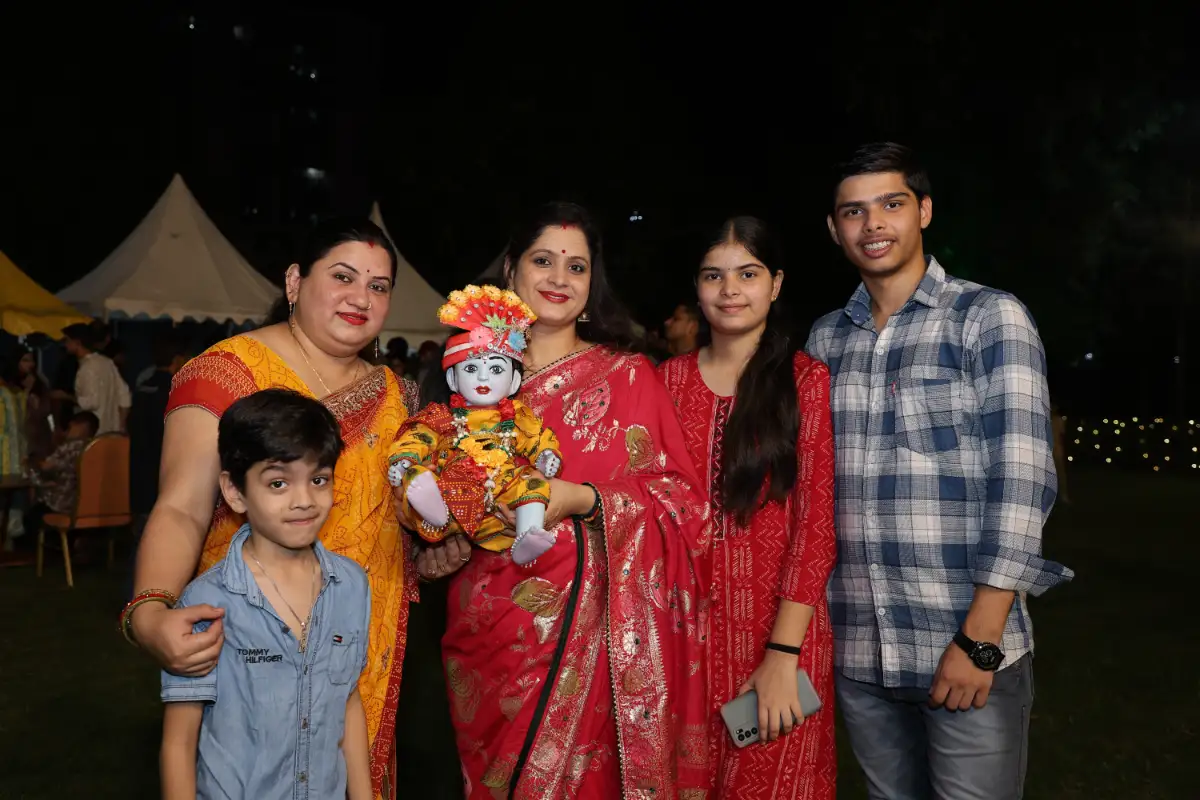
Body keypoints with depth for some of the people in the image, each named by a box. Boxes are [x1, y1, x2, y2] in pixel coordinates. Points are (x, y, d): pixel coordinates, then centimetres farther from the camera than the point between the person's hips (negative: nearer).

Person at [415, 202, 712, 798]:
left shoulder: (627, 375, 0)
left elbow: (678, 496, -5)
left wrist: (579, 498, -19)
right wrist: (440, 541, -4)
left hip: (586, 622, -3)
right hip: (487, 624, 3)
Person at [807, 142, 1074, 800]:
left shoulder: (989, 317, -4)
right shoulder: (824, 339, 9)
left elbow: (1021, 478, -11)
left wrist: (979, 638, -16)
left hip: (969, 647, -4)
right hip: (855, 650, 4)